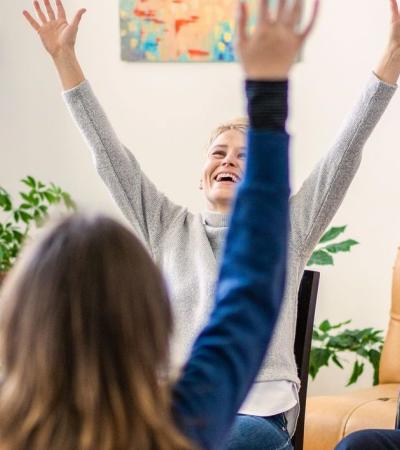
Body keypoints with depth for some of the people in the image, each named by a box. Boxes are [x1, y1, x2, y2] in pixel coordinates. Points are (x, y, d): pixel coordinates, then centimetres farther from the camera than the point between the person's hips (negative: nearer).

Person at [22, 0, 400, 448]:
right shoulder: (168, 228, 14)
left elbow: (345, 150, -1)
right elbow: (109, 152, 12)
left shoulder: (286, 234, 7)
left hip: (257, 413, -2)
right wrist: (63, 56, 9)